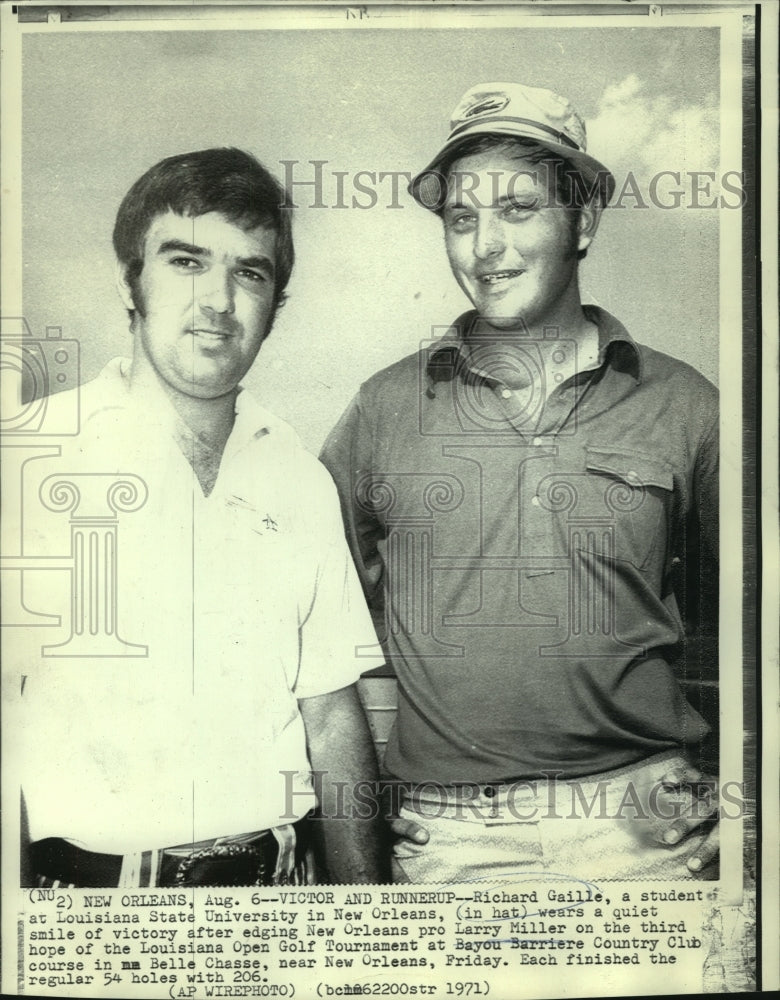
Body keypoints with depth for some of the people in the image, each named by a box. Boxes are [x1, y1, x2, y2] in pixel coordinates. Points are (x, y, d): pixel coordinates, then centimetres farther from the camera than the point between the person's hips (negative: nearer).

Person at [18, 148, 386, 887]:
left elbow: (331, 715, 4)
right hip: (87, 877, -3)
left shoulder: (302, 481, 2)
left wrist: (364, 894, 1)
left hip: (277, 875, 4)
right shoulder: (44, 456, -11)